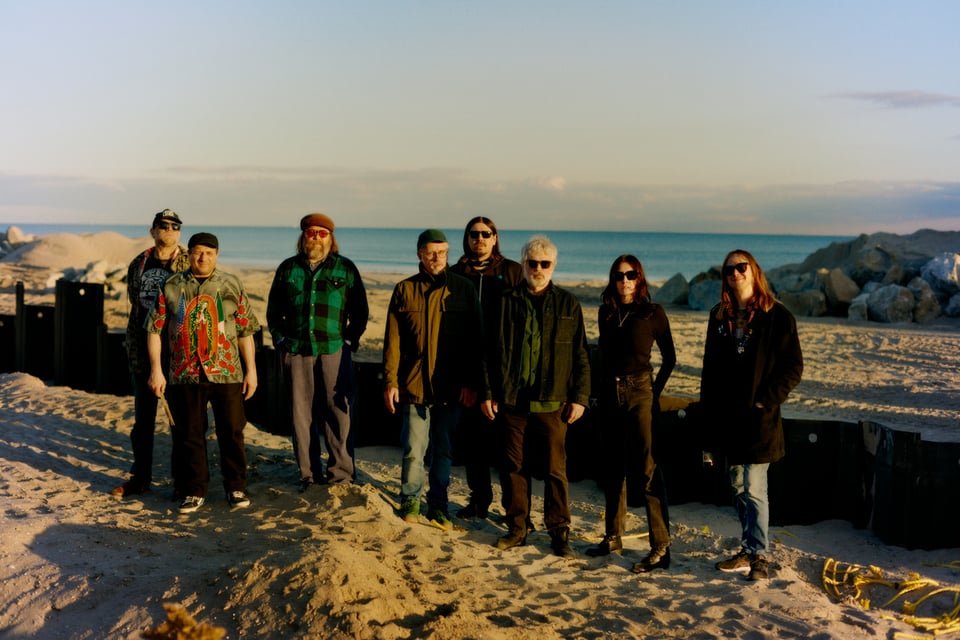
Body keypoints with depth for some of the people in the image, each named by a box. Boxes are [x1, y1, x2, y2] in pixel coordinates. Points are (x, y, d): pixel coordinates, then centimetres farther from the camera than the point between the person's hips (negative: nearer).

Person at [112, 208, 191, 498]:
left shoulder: (189, 265, -2)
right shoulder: (138, 264, 10)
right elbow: (134, 306, 16)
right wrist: (132, 345, 12)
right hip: (143, 349, 4)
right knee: (143, 416, 9)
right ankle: (140, 477, 19)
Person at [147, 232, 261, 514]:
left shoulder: (231, 286, 5)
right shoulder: (171, 287, 4)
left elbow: (245, 332, 6)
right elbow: (155, 330, 4)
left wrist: (251, 369, 2)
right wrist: (156, 369, -2)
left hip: (226, 373, 0)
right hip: (185, 374, 1)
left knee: (231, 432, 4)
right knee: (189, 434, 7)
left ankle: (236, 487, 18)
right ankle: (195, 491, 20)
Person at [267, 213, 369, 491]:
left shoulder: (345, 269, 7)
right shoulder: (288, 268, 11)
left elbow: (360, 311, 9)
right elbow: (274, 310, 17)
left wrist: (350, 340, 1)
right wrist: (280, 339, 8)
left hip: (334, 351, -2)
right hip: (296, 352, 2)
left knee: (338, 412, -3)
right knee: (301, 414, 5)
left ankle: (341, 475, 5)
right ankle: (310, 475, 15)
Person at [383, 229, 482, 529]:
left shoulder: (463, 289, 3)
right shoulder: (405, 290, 4)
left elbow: (475, 340, 4)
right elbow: (392, 340, 3)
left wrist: (471, 383, -2)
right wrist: (390, 381, -4)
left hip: (452, 386, 0)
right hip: (414, 383, 0)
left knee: (444, 449, 9)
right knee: (414, 449, 2)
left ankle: (438, 505, 22)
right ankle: (410, 502, 20)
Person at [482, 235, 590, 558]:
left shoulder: (568, 304, 5)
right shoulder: (507, 301, 6)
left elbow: (580, 355, 5)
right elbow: (491, 350, 8)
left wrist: (579, 397, -1)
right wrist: (489, 392, 4)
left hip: (552, 401, -1)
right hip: (513, 400, 1)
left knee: (556, 469, 2)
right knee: (514, 467, 8)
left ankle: (559, 532, 13)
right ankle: (517, 528, 20)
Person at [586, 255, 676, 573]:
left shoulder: (653, 313, -4)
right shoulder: (606, 313, 8)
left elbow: (669, 358, 2)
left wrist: (655, 393, -4)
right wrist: (602, 394, 8)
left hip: (639, 394, -5)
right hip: (610, 395, 5)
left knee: (645, 468, -9)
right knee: (614, 467, 12)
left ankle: (661, 548, -6)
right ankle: (613, 537, 23)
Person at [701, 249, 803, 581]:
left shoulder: (777, 316, -5)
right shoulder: (720, 316, 11)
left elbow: (793, 367, -5)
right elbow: (710, 366, 15)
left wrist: (766, 401, -13)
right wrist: (707, 408, 9)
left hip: (758, 417, -6)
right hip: (727, 416, 6)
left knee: (753, 489, -5)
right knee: (738, 487, 12)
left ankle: (758, 554, 6)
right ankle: (748, 551, 23)